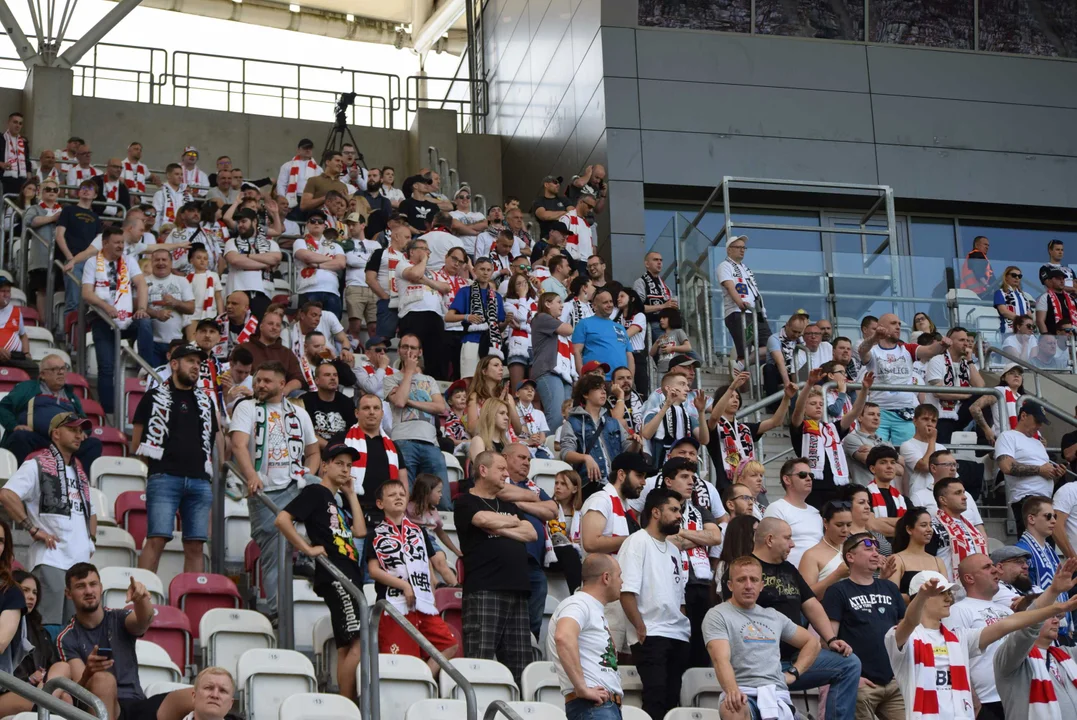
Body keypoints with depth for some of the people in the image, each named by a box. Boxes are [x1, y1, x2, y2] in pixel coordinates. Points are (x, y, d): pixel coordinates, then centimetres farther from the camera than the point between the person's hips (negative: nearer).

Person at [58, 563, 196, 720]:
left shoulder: (119, 619, 13)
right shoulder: (67, 639, 7)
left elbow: (144, 621, -12)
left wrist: (141, 598, -35)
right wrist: (88, 674, -30)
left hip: (137, 705, 3)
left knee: (194, 697, -24)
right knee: (103, 679, -37)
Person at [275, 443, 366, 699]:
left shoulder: (339, 499, 22)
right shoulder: (315, 492, -3)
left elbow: (360, 531, 10)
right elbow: (282, 519, -14)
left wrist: (351, 494, 12)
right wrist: (307, 548, -15)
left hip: (349, 575, 9)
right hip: (333, 574, -9)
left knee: (346, 647, 7)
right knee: (358, 642, -16)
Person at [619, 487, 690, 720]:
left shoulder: (673, 549, 20)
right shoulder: (637, 542, -6)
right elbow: (627, 591, -14)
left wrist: (685, 626, 10)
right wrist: (641, 628, -17)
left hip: (678, 636, 8)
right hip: (650, 637, -8)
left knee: (672, 700, 6)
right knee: (656, 700, -15)